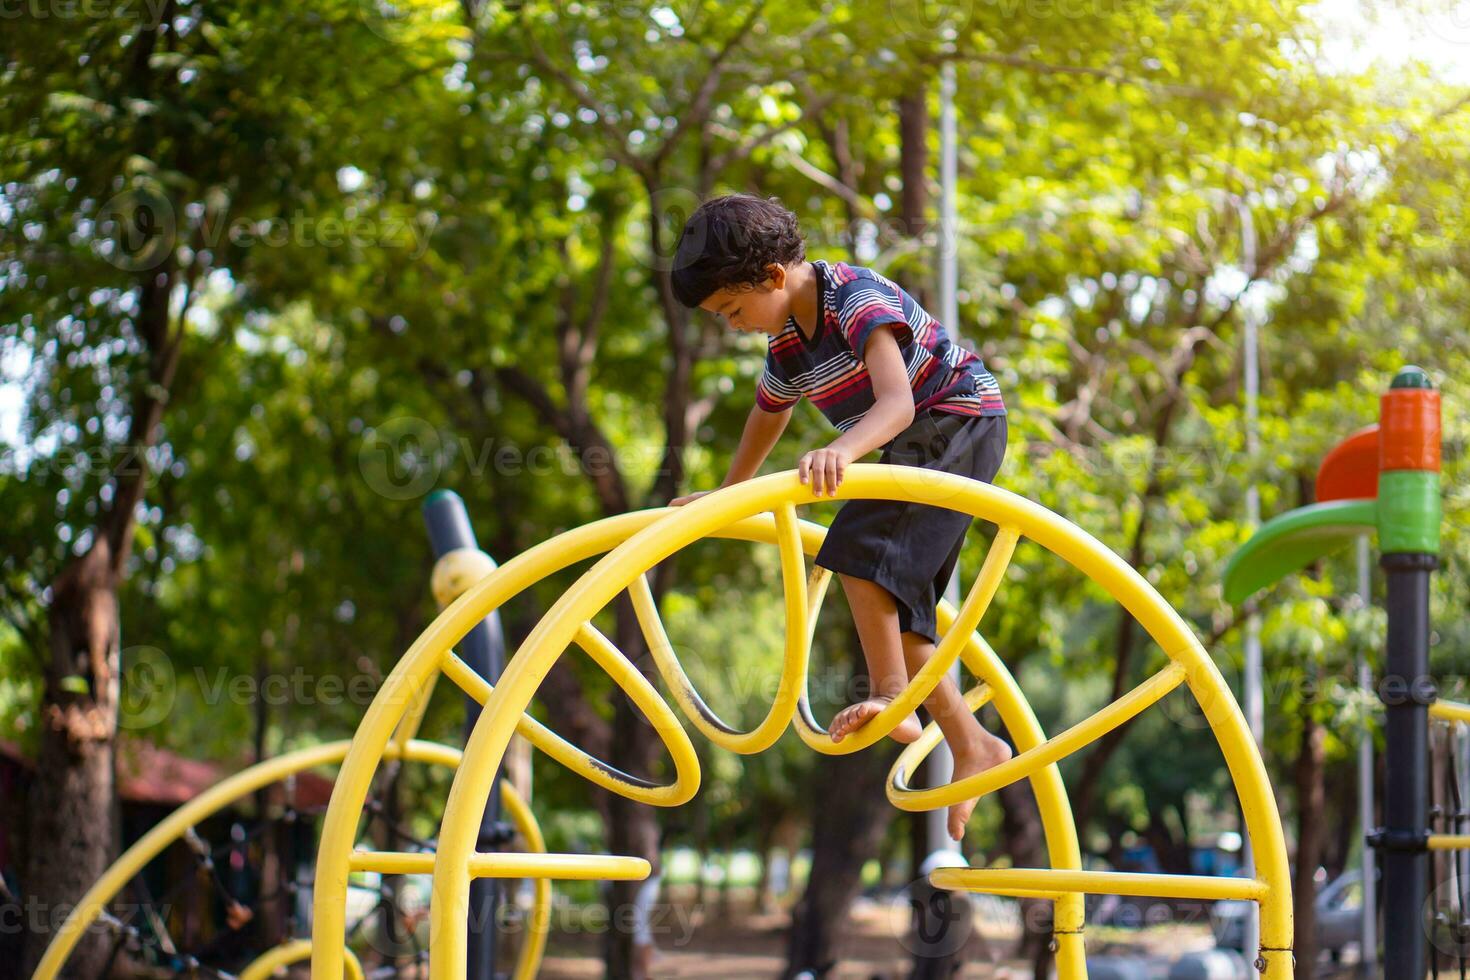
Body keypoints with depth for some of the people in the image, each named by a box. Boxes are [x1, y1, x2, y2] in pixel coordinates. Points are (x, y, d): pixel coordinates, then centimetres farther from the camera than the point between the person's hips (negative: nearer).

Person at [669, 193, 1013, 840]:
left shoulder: (857, 298, -25)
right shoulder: (786, 343, 2)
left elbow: (898, 402, -39)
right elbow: (768, 416, 22)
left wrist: (842, 450, -56)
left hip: (960, 420, -9)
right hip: (914, 445, 9)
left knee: (862, 544, -28)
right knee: (896, 606, 4)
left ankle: (890, 696, -28)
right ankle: (972, 748, 9)